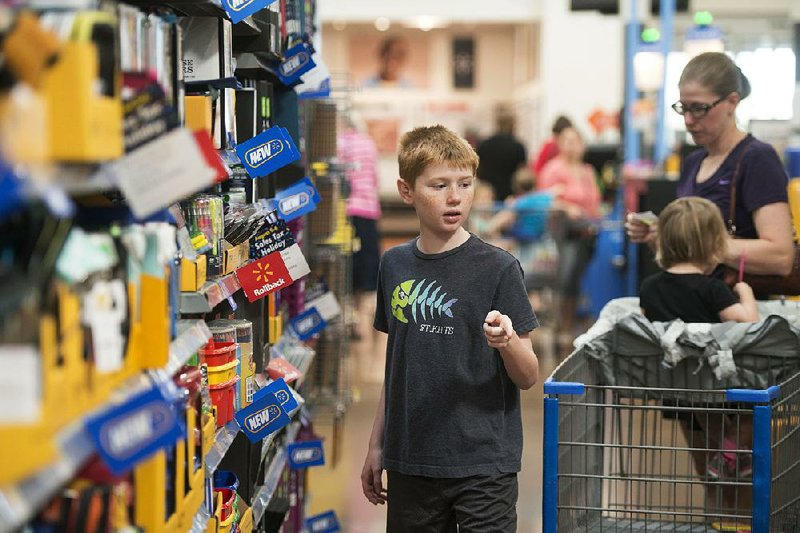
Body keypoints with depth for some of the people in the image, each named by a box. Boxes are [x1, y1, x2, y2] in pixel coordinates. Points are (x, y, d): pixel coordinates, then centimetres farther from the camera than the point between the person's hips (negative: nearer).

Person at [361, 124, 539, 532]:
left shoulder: (498, 268, -8)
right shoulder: (395, 265, 5)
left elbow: (528, 377, -8)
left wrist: (506, 341, -28)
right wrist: (376, 445, 15)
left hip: (483, 465, -4)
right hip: (410, 461, 4)